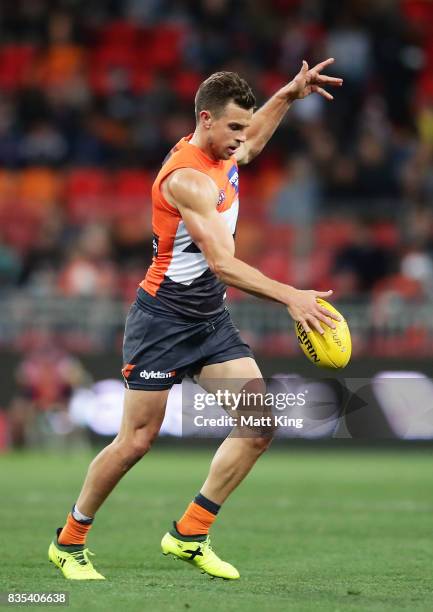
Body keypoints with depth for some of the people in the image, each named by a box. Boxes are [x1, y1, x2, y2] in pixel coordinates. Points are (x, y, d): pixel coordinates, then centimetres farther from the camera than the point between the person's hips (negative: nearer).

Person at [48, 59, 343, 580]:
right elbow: (222, 264, -30)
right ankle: (68, 541, 16)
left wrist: (290, 94, 23)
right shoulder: (188, 178, -23)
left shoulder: (225, 153, 5)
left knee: (260, 426, -5)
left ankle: (189, 535, 5)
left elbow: (252, 141, 33)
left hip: (211, 321, 8)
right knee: (136, 440, -3)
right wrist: (290, 297, -36)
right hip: (163, 318, -8)